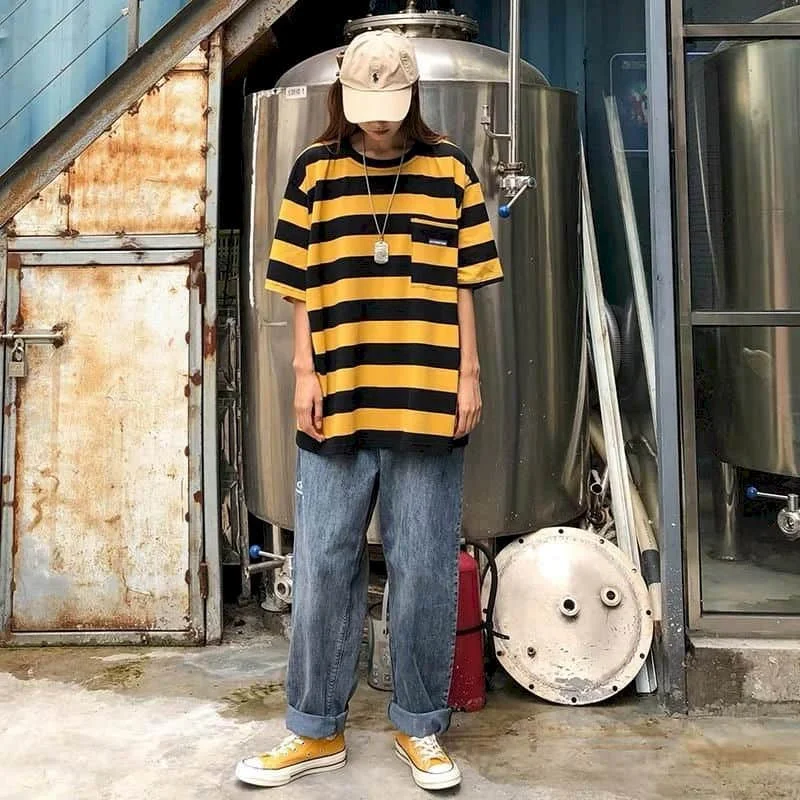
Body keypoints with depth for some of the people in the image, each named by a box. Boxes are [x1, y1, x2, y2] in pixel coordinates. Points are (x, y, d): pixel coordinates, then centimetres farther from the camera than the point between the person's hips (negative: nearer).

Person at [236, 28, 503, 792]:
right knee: (323, 568, 7)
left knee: (424, 572, 6)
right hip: (337, 405, 1)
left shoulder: (451, 170, 8)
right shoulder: (312, 172, 8)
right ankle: (315, 729, 23)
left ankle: (420, 726, 24)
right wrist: (306, 373, 0)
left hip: (427, 405, 0)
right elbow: (301, 288, 7)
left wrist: (469, 375, 2)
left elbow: (465, 287, 7)